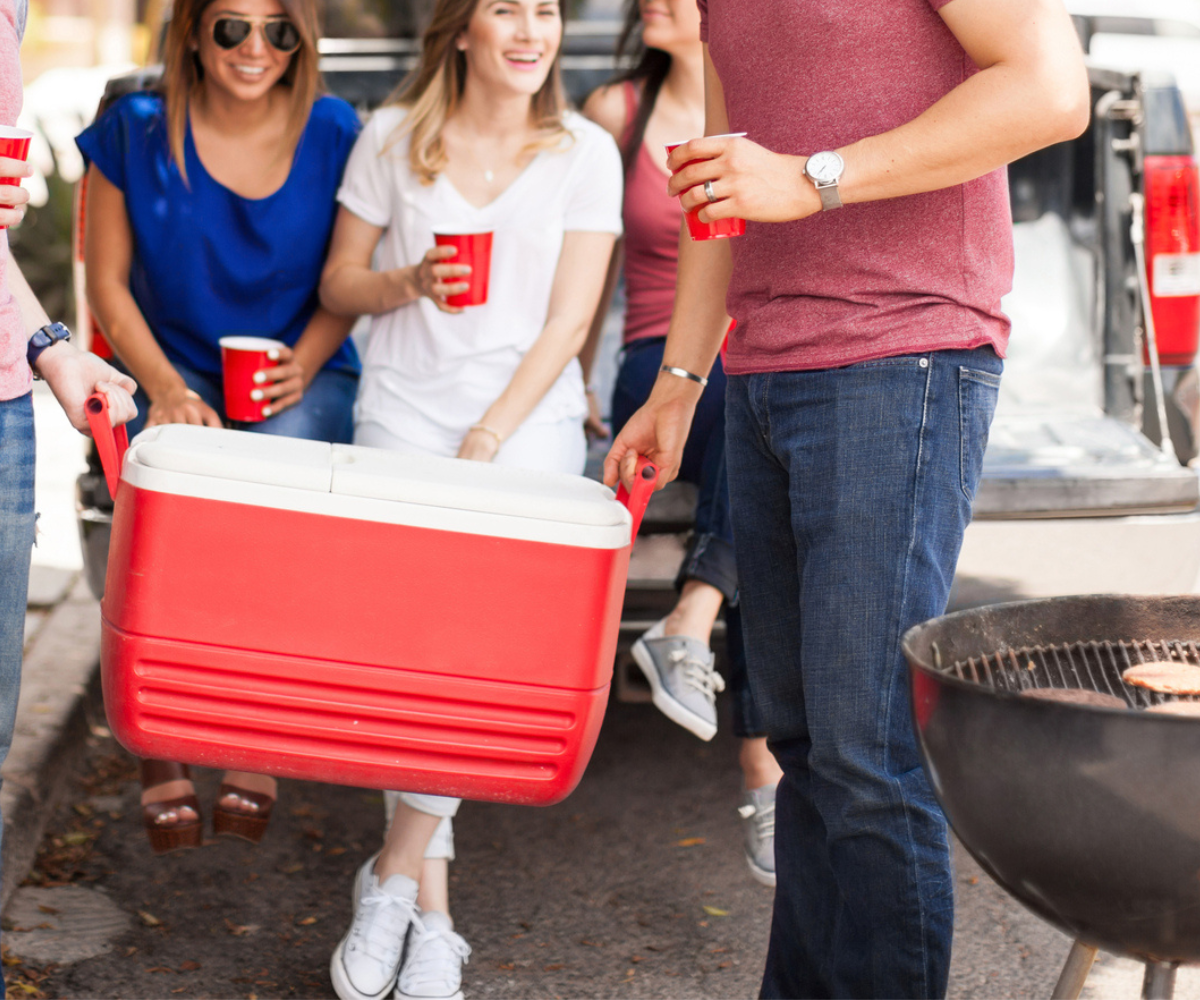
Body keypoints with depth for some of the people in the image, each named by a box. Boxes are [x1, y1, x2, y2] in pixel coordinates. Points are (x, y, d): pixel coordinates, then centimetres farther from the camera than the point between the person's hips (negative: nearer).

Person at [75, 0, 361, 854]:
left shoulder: (334, 136, -2)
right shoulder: (135, 133, -1)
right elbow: (108, 282, 3)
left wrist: (303, 366, -13)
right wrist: (166, 388, -11)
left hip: (305, 376, 0)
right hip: (178, 374, 0)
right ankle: (162, 747, -23)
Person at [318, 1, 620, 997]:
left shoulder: (586, 152, 2)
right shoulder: (393, 137, 4)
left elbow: (567, 323, -2)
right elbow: (336, 282, 10)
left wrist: (485, 441, -11)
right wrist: (407, 284, -11)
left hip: (532, 413, 0)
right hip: (405, 406, 0)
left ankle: (397, 866, -12)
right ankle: (430, 901, -12)